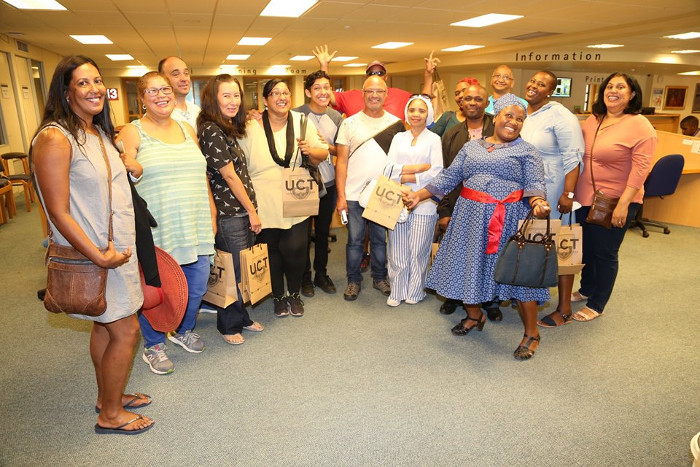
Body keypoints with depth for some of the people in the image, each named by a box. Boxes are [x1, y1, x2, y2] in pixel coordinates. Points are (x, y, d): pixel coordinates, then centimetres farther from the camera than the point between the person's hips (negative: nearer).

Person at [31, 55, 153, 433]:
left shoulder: (100, 133, 9)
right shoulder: (55, 138, -18)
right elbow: (58, 212, -20)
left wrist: (125, 244, 14)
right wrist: (99, 256, -21)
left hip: (116, 248, 8)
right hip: (91, 254, -8)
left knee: (105, 326, 19)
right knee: (125, 330, 0)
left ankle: (108, 396, 37)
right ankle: (110, 415, 20)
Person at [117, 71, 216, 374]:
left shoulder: (187, 130, 13)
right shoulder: (132, 133, -2)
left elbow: (202, 175, 16)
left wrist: (212, 214, 13)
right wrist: (130, 167, -27)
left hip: (194, 226, 5)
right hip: (156, 229, -5)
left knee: (197, 285, 12)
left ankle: (184, 330, 40)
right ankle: (153, 346, 29)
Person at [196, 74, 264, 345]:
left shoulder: (227, 129, 14)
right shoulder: (211, 130, -14)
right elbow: (229, 175, -15)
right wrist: (251, 211, -10)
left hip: (242, 211, 9)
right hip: (229, 213, -9)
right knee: (235, 271, 3)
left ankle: (242, 318, 32)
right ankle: (229, 326, 22)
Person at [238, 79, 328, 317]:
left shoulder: (302, 122, 4)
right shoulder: (251, 127, -2)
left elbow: (323, 154, 7)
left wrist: (311, 151, -16)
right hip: (264, 205, 0)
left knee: (295, 250, -4)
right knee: (271, 251, 10)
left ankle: (294, 294, 24)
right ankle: (279, 297, 32)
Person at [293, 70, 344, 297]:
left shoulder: (336, 117, 4)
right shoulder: (297, 115, -8)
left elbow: (341, 151, 6)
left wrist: (327, 146, -12)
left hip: (328, 183, 4)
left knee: (323, 231, 14)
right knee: (304, 232, 7)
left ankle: (321, 273, 30)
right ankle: (305, 277, 23)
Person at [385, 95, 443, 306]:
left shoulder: (433, 139, 5)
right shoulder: (398, 138, 14)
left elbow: (436, 172, -5)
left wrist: (407, 176, -7)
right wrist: (418, 175, -10)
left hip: (423, 203, -2)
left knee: (418, 251, 1)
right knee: (397, 250, 3)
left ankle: (415, 291, 18)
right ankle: (397, 291, 17)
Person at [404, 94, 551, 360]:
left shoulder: (527, 151, 4)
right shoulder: (472, 147, 13)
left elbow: (534, 185, -6)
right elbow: (449, 177, 10)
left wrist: (538, 203, -29)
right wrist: (419, 195, 0)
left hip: (509, 220, -3)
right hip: (471, 218, 4)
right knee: (469, 265, 11)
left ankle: (531, 333, 14)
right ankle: (474, 316, 36)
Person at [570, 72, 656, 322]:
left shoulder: (640, 126, -12)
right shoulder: (592, 120, 6)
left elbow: (641, 168, -17)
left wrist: (623, 204, -22)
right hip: (584, 199, 6)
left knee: (605, 253, 6)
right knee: (586, 249, 18)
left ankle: (596, 305, 22)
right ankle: (586, 289, 40)